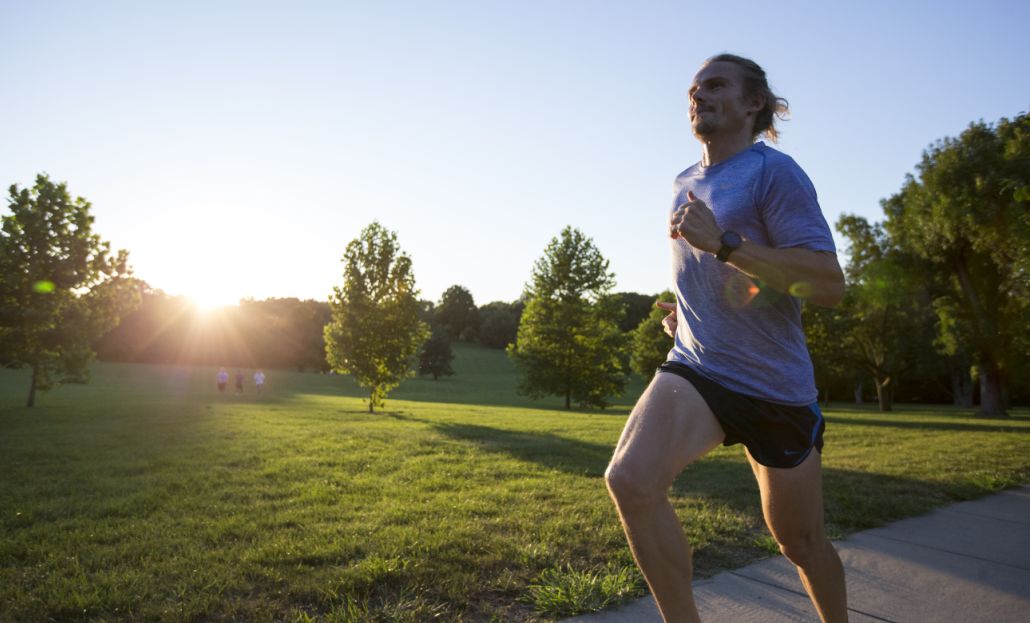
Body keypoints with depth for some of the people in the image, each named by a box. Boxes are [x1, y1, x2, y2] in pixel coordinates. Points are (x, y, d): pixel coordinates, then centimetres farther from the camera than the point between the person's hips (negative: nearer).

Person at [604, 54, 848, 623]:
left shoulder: (773, 171, -8)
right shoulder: (685, 184, 13)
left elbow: (829, 286, -18)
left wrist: (722, 243, -26)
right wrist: (683, 311, 11)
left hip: (776, 385, -4)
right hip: (696, 368, 5)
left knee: (800, 542, 12)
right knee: (629, 479, -24)